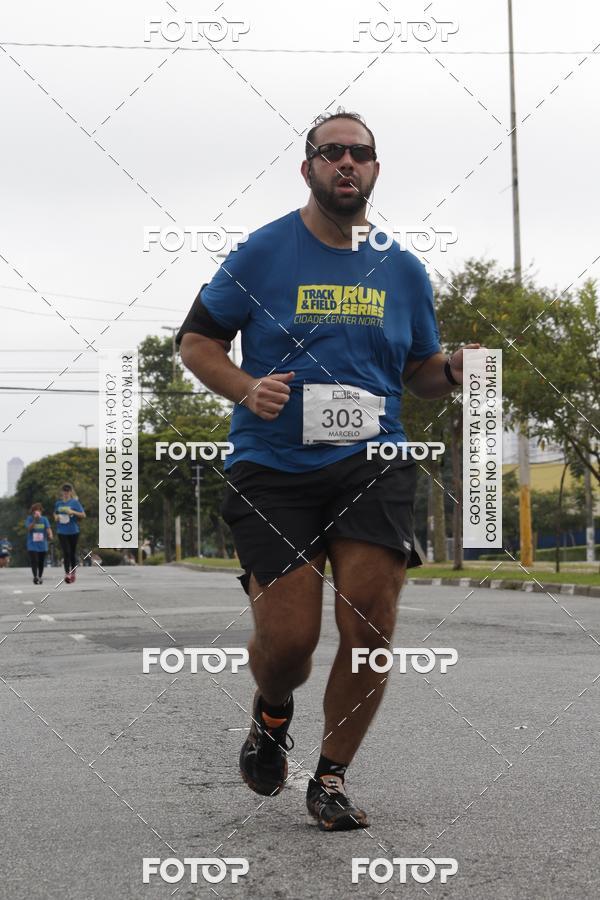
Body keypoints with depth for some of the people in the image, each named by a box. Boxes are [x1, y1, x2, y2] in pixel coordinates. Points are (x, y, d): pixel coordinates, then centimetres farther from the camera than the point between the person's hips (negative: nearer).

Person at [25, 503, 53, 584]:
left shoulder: (44, 519, 1)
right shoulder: (29, 519, -3)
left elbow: (48, 528, -11)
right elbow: (29, 528, -18)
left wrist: (50, 535, -31)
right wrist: (35, 520, -31)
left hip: (42, 545, 2)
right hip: (32, 545, -2)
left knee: (41, 562, 10)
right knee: (34, 561, -16)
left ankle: (40, 577, 25)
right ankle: (35, 577, -22)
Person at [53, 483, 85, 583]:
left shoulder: (75, 502, -3)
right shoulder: (58, 503, 8)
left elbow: (83, 515, -4)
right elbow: (55, 514, 25)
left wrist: (73, 512, -18)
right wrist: (56, 517, 2)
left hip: (73, 531, -1)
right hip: (62, 532, 1)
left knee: (73, 552, 9)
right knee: (66, 552, -10)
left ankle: (73, 573, 25)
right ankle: (67, 574, -13)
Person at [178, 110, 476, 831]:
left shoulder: (403, 270, 11)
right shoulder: (264, 252, 2)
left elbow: (419, 372, 19)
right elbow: (196, 339, 6)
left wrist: (450, 372, -4)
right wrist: (247, 390, -12)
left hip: (372, 463, 2)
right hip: (272, 467, -2)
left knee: (370, 628, -10)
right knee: (287, 642, -9)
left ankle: (330, 780, 12)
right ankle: (272, 715, 29)